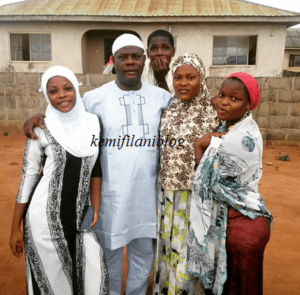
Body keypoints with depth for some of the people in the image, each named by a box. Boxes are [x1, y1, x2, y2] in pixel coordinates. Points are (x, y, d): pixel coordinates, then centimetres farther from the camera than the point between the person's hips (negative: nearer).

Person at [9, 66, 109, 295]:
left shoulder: (93, 123, 0)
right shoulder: (41, 129, -7)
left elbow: (95, 167, 7)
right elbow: (28, 176, -2)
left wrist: (95, 208, 1)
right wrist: (16, 228, 0)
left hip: (81, 216, 3)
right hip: (45, 217, -2)